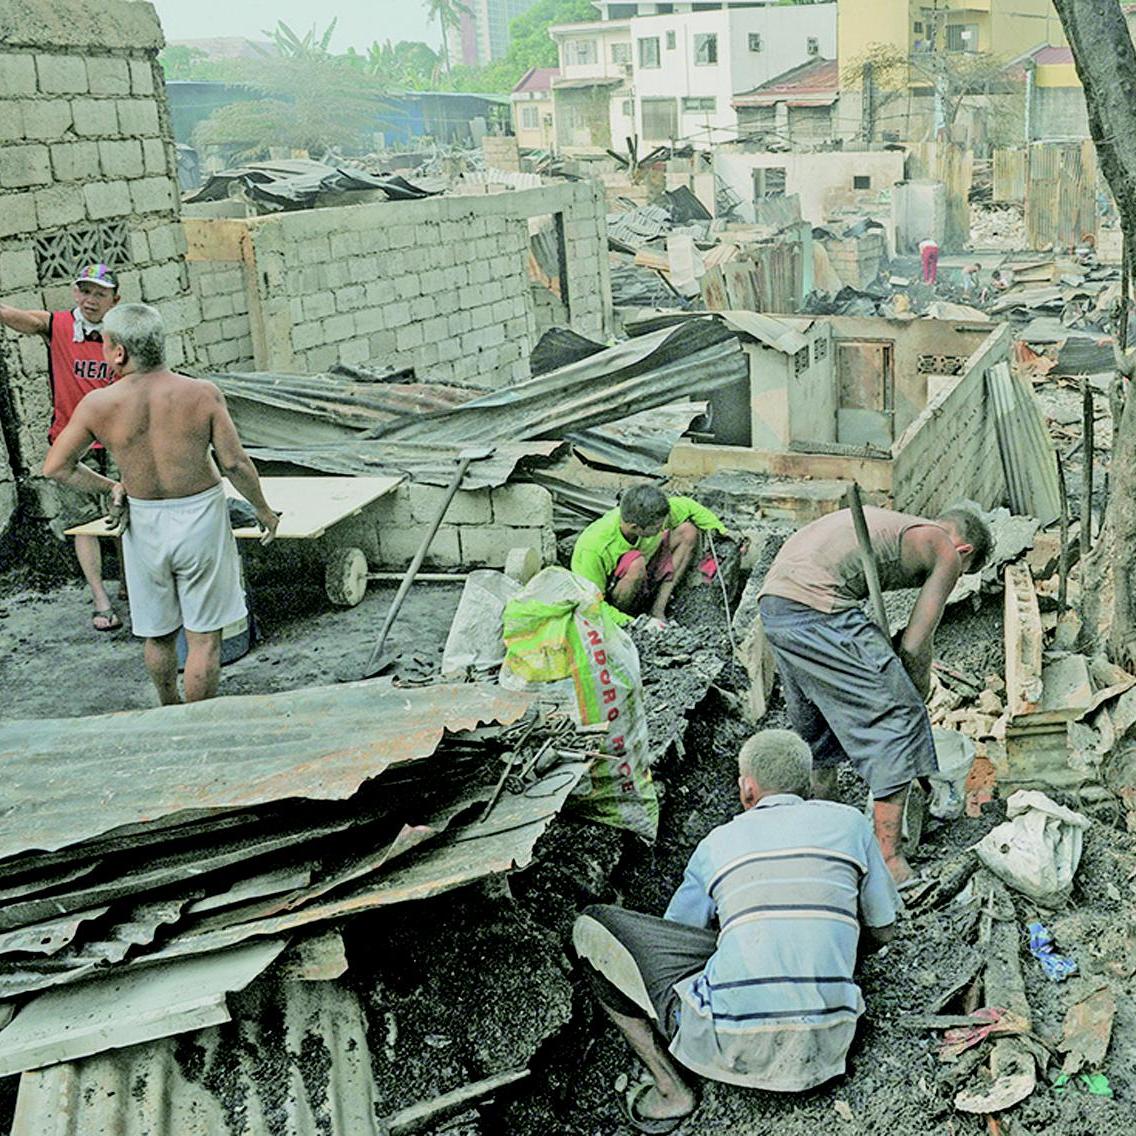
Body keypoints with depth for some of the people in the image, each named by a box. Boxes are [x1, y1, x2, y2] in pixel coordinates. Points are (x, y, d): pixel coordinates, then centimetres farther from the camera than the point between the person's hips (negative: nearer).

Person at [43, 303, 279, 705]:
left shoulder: (98, 405, -10)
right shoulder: (202, 394, -14)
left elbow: (55, 467, -3)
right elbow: (234, 463, -11)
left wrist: (109, 487, 9)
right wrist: (263, 509, 4)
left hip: (144, 524, 2)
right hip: (200, 517, -2)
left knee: (158, 632, 20)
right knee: (203, 635, 8)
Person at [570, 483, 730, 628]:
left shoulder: (652, 513, -20)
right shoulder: (592, 549, -35)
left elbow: (687, 506, 1)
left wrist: (719, 528, -2)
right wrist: (627, 622, -32)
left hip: (643, 581, 7)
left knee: (688, 531, -8)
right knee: (636, 562, -37)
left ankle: (657, 610, -9)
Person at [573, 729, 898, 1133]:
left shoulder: (718, 843, 9)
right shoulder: (849, 822, 10)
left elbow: (671, 938, 22)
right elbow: (884, 929, 22)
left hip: (737, 1049, -4)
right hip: (824, 1048, 5)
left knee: (592, 927, 10)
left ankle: (672, 1092, 8)